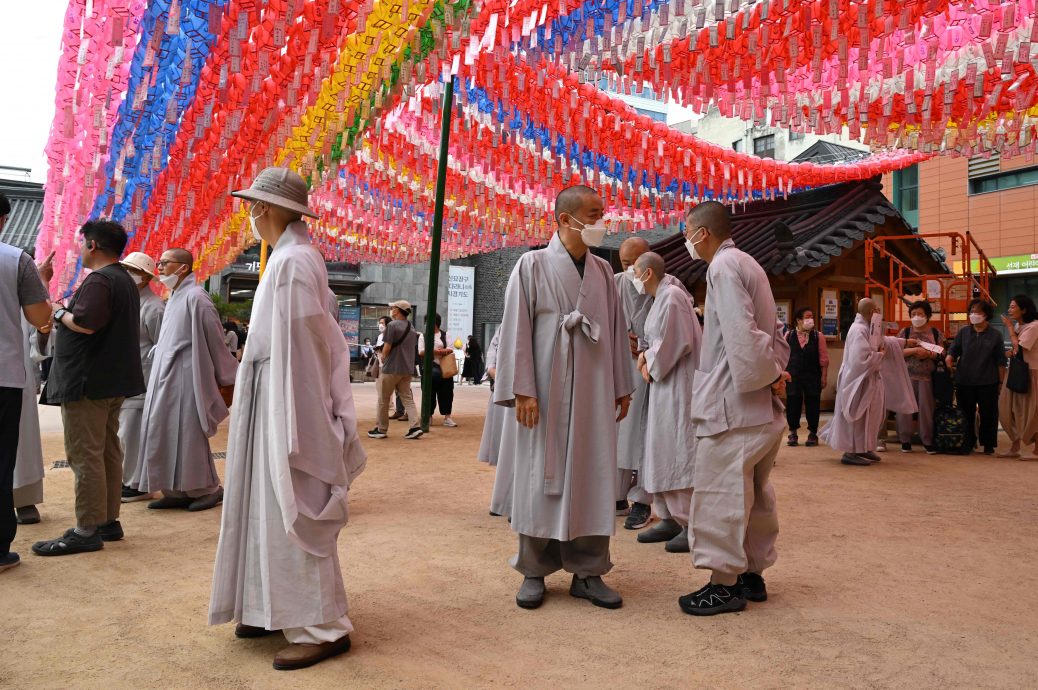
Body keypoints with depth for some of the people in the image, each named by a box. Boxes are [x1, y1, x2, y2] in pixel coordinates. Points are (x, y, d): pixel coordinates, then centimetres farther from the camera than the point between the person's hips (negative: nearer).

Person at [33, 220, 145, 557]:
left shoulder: (98, 280, -14)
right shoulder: (125, 279, 18)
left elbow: (85, 323, -26)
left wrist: (58, 312, -7)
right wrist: (67, 311, 17)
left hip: (88, 382, -10)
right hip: (114, 380, 10)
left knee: (84, 455, -7)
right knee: (108, 451, 13)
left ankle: (87, 531, -4)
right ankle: (108, 521, 19)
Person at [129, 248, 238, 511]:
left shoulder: (194, 297, -13)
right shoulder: (174, 297, 15)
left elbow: (215, 340, -11)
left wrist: (226, 379, -7)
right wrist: (160, 375, 18)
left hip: (186, 377, -9)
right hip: (167, 378, 9)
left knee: (188, 433, -3)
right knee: (165, 433, 8)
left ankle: (209, 489, 10)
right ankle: (177, 491, 15)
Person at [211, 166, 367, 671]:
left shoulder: (293, 261, -17)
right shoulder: (289, 257, 13)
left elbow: (301, 345, -21)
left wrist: (291, 423, -20)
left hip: (288, 400, -10)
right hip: (274, 399, 10)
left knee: (291, 512, -4)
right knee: (271, 507, 15)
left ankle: (321, 627, 7)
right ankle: (280, 608, 28)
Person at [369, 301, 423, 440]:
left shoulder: (392, 325, -13)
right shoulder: (411, 328, 11)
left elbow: (387, 347, -16)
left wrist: (383, 358, 2)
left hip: (392, 368, -7)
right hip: (408, 369, 7)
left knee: (383, 399, 6)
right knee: (407, 398, 9)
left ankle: (381, 429, 12)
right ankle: (416, 426, -3)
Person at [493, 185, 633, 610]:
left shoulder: (603, 271, 10)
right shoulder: (533, 265, -2)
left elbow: (616, 331, 12)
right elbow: (517, 331, -6)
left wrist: (622, 388, 11)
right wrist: (523, 391, -12)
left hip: (593, 392, 4)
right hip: (545, 392, -4)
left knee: (592, 479, 5)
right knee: (541, 479, 3)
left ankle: (588, 571, 16)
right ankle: (534, 571, 16)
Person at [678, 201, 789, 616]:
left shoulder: (724, 266, -13)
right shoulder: (747, 264, 18)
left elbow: (741, 335, -23)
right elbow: (775, 331, 19)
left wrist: (767, 375, -10)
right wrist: (774, 372, 7)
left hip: (732, 407, -10)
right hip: (762, 410, 10)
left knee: (719, 496, -1)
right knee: (754, 494, 16)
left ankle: (725, 583, 7)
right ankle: (752, 574, 27)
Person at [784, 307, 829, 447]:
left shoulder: (818, 336, 1)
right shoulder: (789, 335, 3)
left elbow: (823, 358, 1)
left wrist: (824, 377, -3)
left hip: (812, 376, 0)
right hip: (793, 375, 0)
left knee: (812, 404, 4)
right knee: (793, 403, 4)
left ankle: (812, 433, 17)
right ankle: (793, 433, 17)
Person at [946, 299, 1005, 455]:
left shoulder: (995, 335, 1)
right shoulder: (963, 333, 5)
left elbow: (1001, 361, 2)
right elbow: (953, 350, 2)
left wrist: (1001, 382, -1)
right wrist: (949, 358, -22)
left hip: (988, 383, -1)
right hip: (964, 382, 2)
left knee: (988, 414, 5)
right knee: (966, 414, 9)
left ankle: (988, 444, 18)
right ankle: (968, 443, 22)